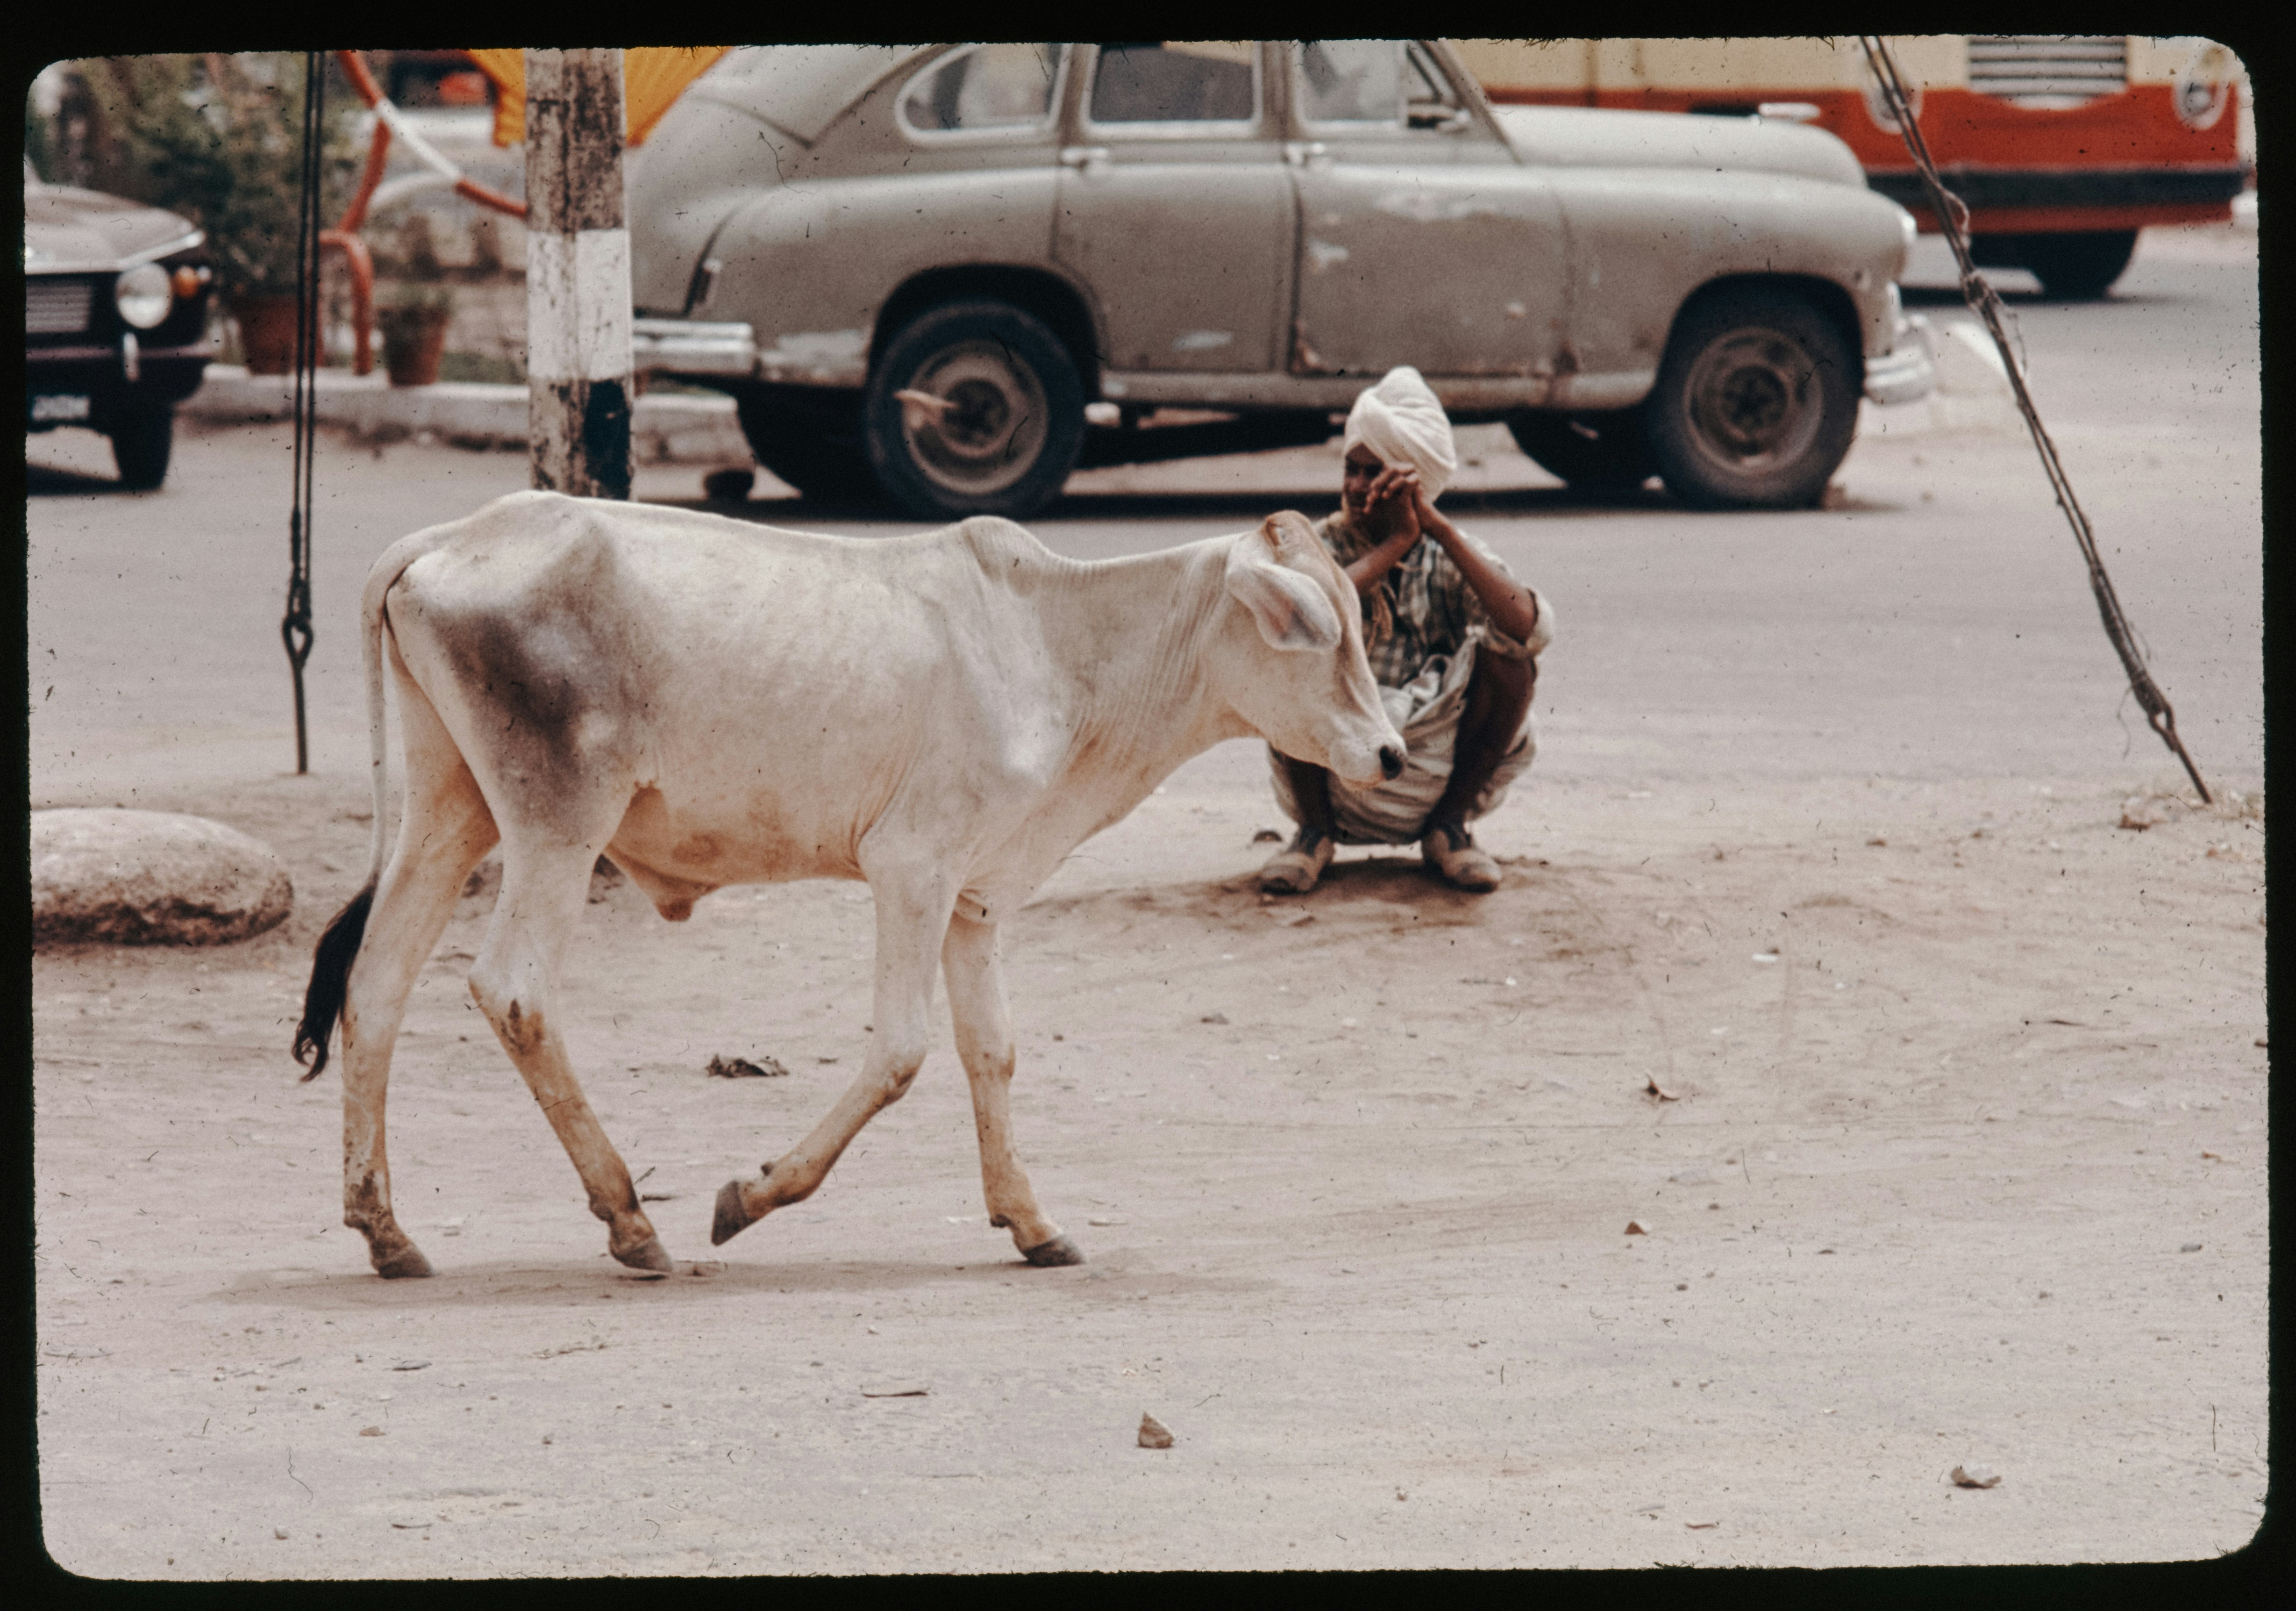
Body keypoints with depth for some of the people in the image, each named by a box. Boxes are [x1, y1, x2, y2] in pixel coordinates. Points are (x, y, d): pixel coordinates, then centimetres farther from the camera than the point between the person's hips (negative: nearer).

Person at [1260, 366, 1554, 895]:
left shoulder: (1449, 557, 0)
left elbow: (1532, 628, -21)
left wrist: (1440, 530, -23)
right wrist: (1394, 547, -22)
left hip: (1438, 772, 1)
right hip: (1336, 777, -1)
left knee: (1508, 656, -20)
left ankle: (1448, 830, -1)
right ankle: (1314, 833, -5)